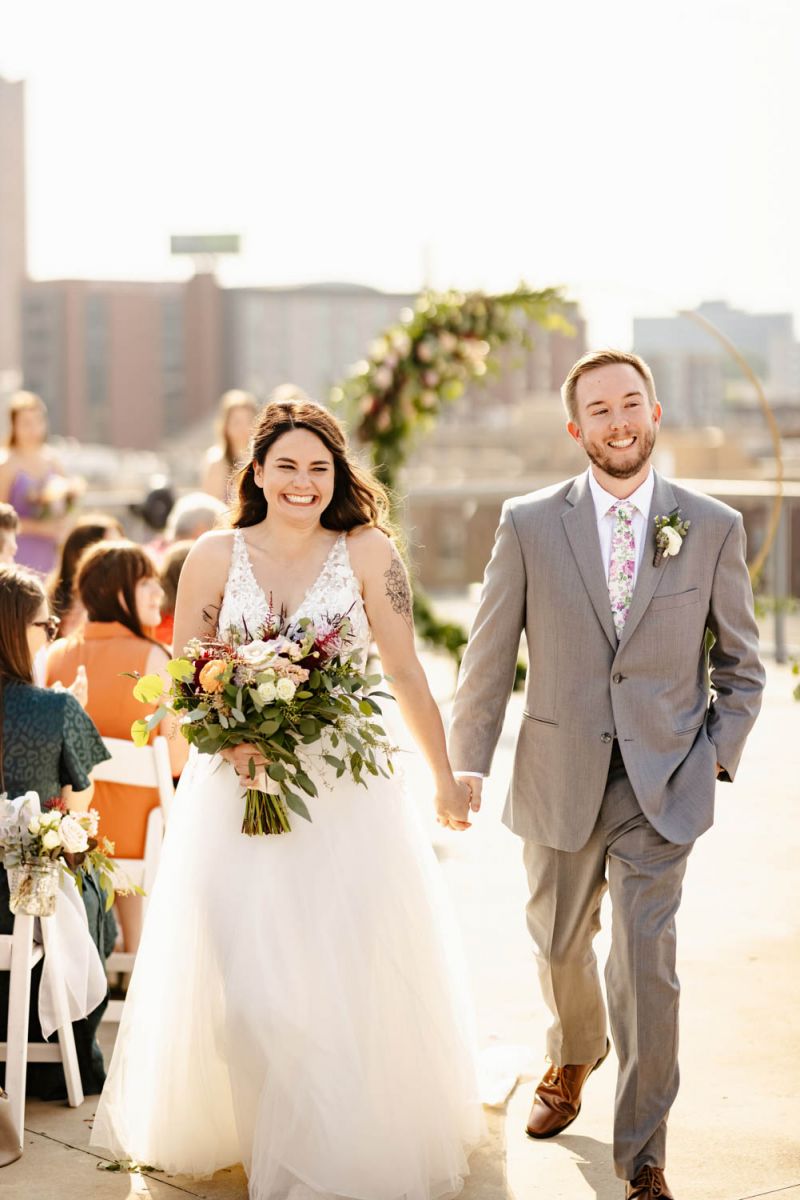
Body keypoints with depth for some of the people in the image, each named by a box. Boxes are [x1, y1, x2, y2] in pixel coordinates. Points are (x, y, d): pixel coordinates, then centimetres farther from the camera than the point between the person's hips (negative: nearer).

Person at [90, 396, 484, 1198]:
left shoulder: (366, 551, -3)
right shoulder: (215, 555, 1)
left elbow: (405, 674, 0)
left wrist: (443, 777, 4)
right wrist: (231, 737, -12)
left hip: (346, 795, -1)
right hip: (237, 792, 1)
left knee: (348, 978, 3)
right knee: (244, 977, 1)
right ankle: (244, 1129, 26)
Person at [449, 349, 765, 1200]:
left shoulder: (713, 528, -1)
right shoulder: (529, 524, -2)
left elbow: (740, 664, 7)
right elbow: (490, 652, 1)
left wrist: (717, 753, -2)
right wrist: (467, 760, -2)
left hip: (663, 785, -1)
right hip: (559, 777, 2)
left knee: (646, 964, -7)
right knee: (559, 944, 19)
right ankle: (573, 1057, 51)